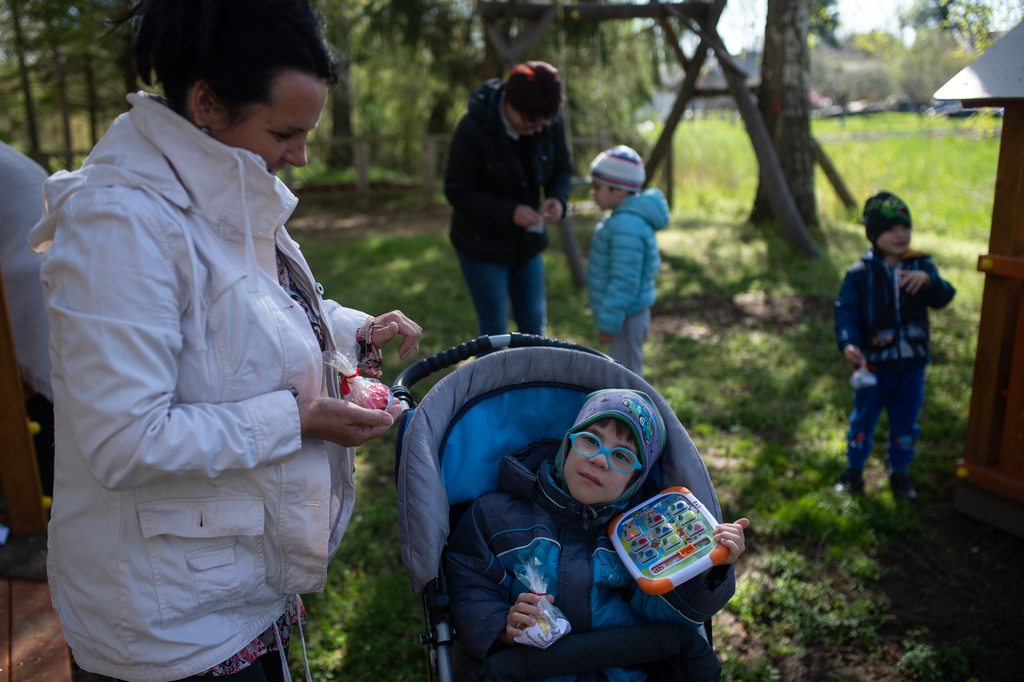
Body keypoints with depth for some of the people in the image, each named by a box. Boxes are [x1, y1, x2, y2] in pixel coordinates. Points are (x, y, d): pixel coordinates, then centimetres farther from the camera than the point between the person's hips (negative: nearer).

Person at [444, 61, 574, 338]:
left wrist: (558, 197, -19)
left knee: (534, 323, 13)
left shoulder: (551, 124, -11)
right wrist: (508, 212, -30)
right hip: (482, 242, -5)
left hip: (527, 241, 5)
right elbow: (457, 191, -19)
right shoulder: (473, 129, -24)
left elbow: (562, 169, 5)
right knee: (494, 328, 2)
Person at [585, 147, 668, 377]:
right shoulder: (625, 218, 9)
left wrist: (608, 321, -23)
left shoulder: (626, 227, -25)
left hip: (626, 317, -10)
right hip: (628, 313, 11)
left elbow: (624, 282, -28)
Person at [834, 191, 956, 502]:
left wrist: (928, 279, -32)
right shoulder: (859, 273, -8)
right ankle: (854, 469, 27)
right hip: (873, 363, -2)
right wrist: (847, 343, -27)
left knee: (905, 421, 14)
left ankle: (899, 473, 32)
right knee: (863, 419, 10)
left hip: (912, 363, 2)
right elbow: (846, 311, -12)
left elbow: (943, 298, -11)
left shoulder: (920, 265, 0)